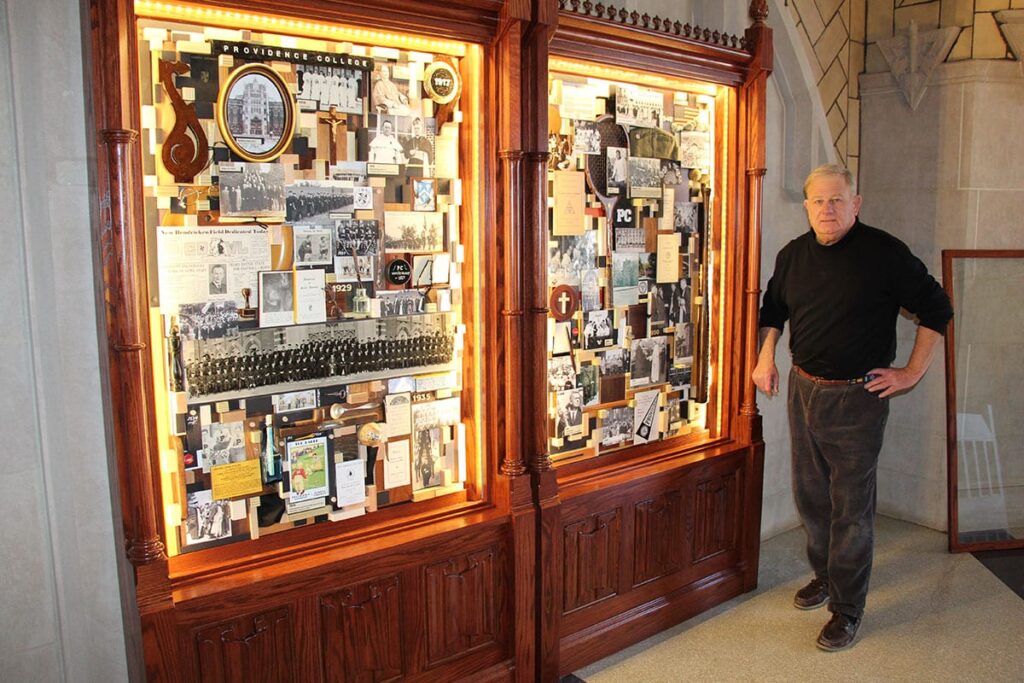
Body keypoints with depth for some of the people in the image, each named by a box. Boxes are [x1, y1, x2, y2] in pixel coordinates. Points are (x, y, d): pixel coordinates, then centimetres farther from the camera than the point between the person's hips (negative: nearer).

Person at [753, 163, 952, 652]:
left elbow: (936, 308, -4)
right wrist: (765, 356, 10)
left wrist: (912, 373, -6)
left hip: (858, 397, -5)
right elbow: (774, 307, 22)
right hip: (803, 390, 5)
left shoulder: (883, 253, -11)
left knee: (851, 507, 1)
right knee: (810, 495, 16)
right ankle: (825, 575, 39)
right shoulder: (793, 255, 5)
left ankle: (847, 608, 16)